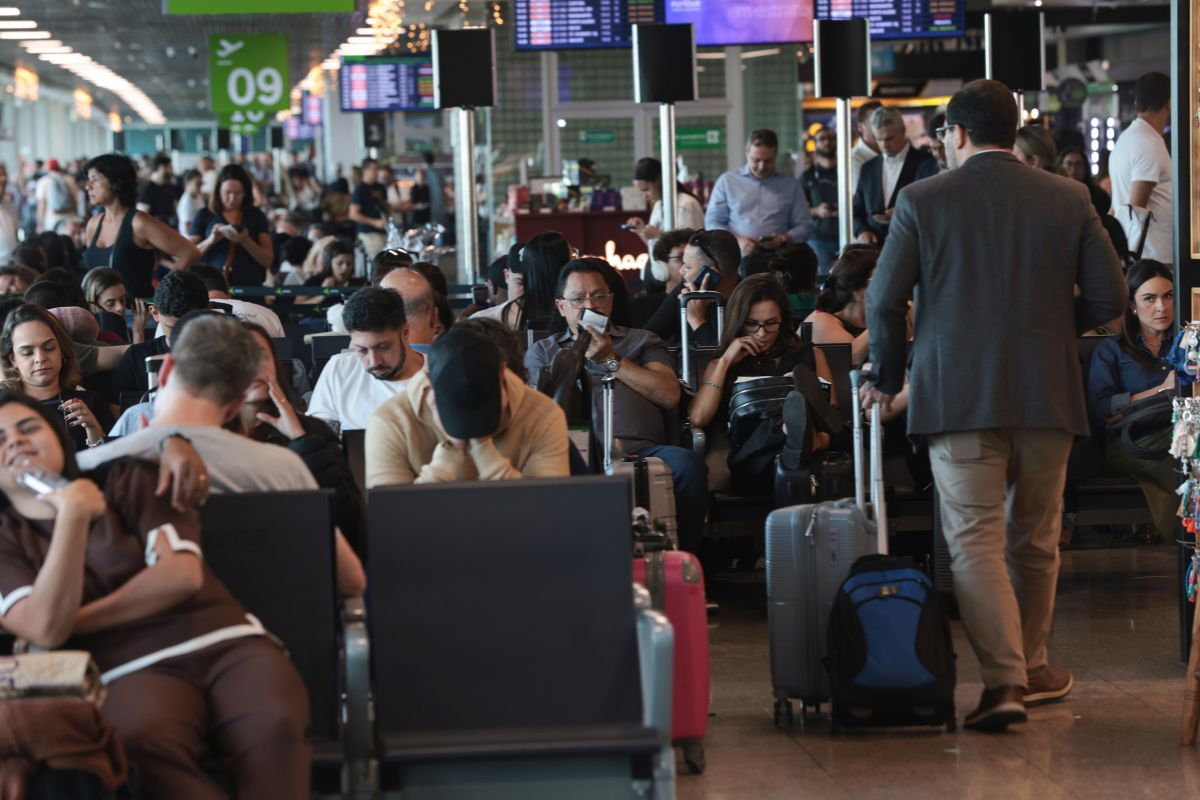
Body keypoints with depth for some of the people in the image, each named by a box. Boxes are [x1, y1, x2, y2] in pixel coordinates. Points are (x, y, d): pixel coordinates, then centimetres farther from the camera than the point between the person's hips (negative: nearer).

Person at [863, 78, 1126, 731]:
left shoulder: (923, 201, -3)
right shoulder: (1067, 199, 3)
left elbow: (885, 301, -4)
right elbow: (1108, 298, 1)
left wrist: (887, 375, 13)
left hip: (959, 396, -2)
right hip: (1048, 395, 3)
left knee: (975, 540, -3)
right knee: (1035, 540, 16)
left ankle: (1003, 680, -15)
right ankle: (1030, 666, 29)